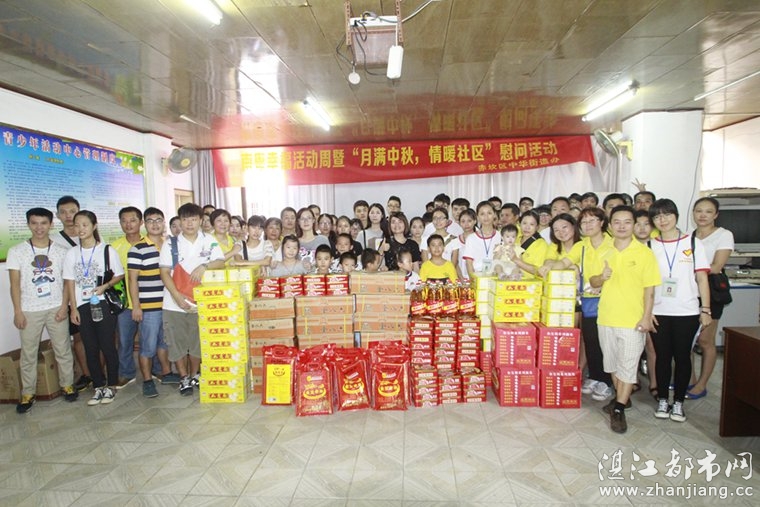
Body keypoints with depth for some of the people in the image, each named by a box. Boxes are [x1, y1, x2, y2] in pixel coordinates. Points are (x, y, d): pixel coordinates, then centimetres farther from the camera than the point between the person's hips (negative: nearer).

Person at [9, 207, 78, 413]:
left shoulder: (61, 251, 1)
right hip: (29, 311, 0)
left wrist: (64, 306, -6)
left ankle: (67, 384, 22)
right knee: (28, 353, 7)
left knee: (63, 349, 8)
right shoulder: (16, 251, -1)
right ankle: (27, 393, 19)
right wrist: (17, 311, -6)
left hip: (56, 308, 0)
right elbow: (15, 284, -2)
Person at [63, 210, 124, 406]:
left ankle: (111, 386, 16)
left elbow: (120, 275, 2)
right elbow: (69, 282, 5)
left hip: (103, 304, -3)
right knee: (90, 348, 9)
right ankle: (99, 386, 20)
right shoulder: (72, 253, 5)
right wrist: (73, 308, 0)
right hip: (82, 306, 3)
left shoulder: (107, 250, -4)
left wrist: (105, 286, -15)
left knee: (107, 346, 1)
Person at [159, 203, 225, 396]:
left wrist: (204, 266, -23)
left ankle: (194, 374, 30)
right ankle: (184, 378, 23)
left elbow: (221, 262, -3)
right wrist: (177, 296, -15)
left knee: (198, 341, 11)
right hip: (174, 303, 0)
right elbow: (164, 273, -4)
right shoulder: (170, 244, 0)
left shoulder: (209, 241, 2)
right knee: (177, 342, 7)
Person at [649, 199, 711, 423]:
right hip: (658, 312, 1)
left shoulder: (693, 243, 3)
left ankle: (678, 402, 18)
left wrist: (705, 309, -3)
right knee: (662, 356, 7)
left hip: (687, 312, 0)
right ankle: (662, 400, 20)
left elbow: (702, 278, 1)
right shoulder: (650, 246, 4)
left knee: (682, 356, 5)